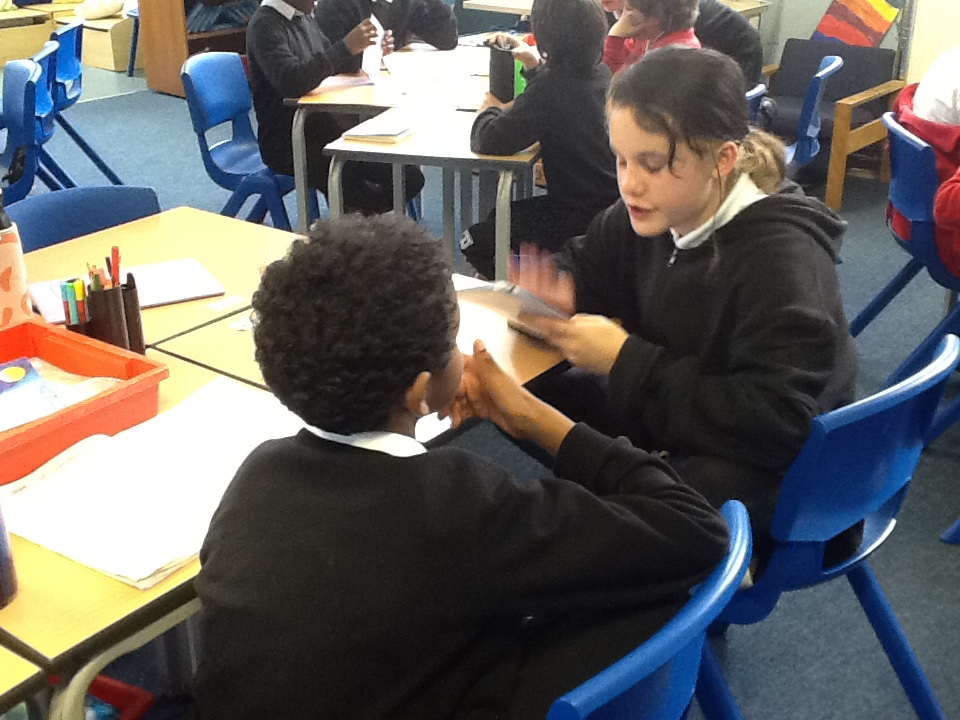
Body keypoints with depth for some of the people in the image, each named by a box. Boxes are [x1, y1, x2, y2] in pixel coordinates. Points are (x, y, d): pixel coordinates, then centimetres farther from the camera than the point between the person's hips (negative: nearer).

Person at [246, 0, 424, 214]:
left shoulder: (303, 18, 12)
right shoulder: (265, 25, -14)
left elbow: (331, 65, 24)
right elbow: (290, 82, -30)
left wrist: (367, 49, 4)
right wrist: (346, 47, -27)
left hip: (322, 128, 9)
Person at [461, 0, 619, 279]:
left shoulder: (550, 87, -26)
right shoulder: (601, 73, 0)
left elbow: (488, 141, -26)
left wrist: (489, 110, -7)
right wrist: (534, 66, 20)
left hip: (579, 220, -9)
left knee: (475, 240, 6)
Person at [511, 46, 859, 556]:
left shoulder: (782, 259, -27)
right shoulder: (649, 216, -7)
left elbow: (775, 424, -32)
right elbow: (584, 263, 12)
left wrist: (624, 360, -29)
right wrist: (561, 294, -14)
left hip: (769, 472, -7)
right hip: (666, 420, 8)